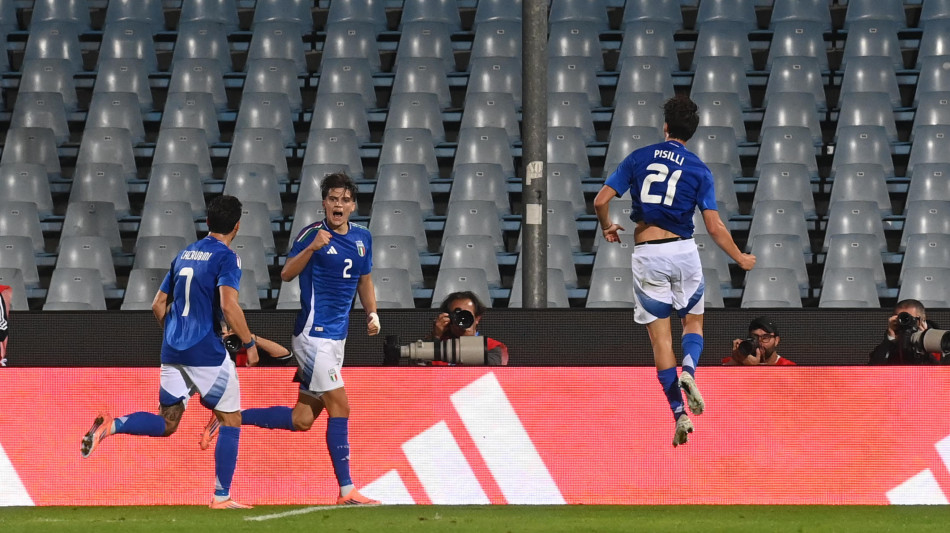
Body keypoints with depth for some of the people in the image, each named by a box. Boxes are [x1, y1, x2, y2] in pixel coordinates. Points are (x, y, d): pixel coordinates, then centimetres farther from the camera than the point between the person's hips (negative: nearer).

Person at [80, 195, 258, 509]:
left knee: (166, 424, 13)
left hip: (172, 352, 7)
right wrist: (249, 344, -10)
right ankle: (221, 497, 5)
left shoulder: (184, 255, 15)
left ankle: (110, 425, -12)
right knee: (230, 421, 6)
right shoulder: (226, 257, -8)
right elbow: (229, 305, -21)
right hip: (207, 353, -7)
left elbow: (158, 304, 19)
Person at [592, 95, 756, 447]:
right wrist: (740, 259, 11)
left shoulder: (638, 158, 3)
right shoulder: (699, 170, 1)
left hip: (646, 255, 0)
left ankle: (679, 414, -3)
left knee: (660, 336, 4)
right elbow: (714, 226, -4)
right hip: (682, 250, 0)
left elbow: (601, 200, -1)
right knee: (693, 322, 18)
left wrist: (607, 228, 21)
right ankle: (688, 370, -14)